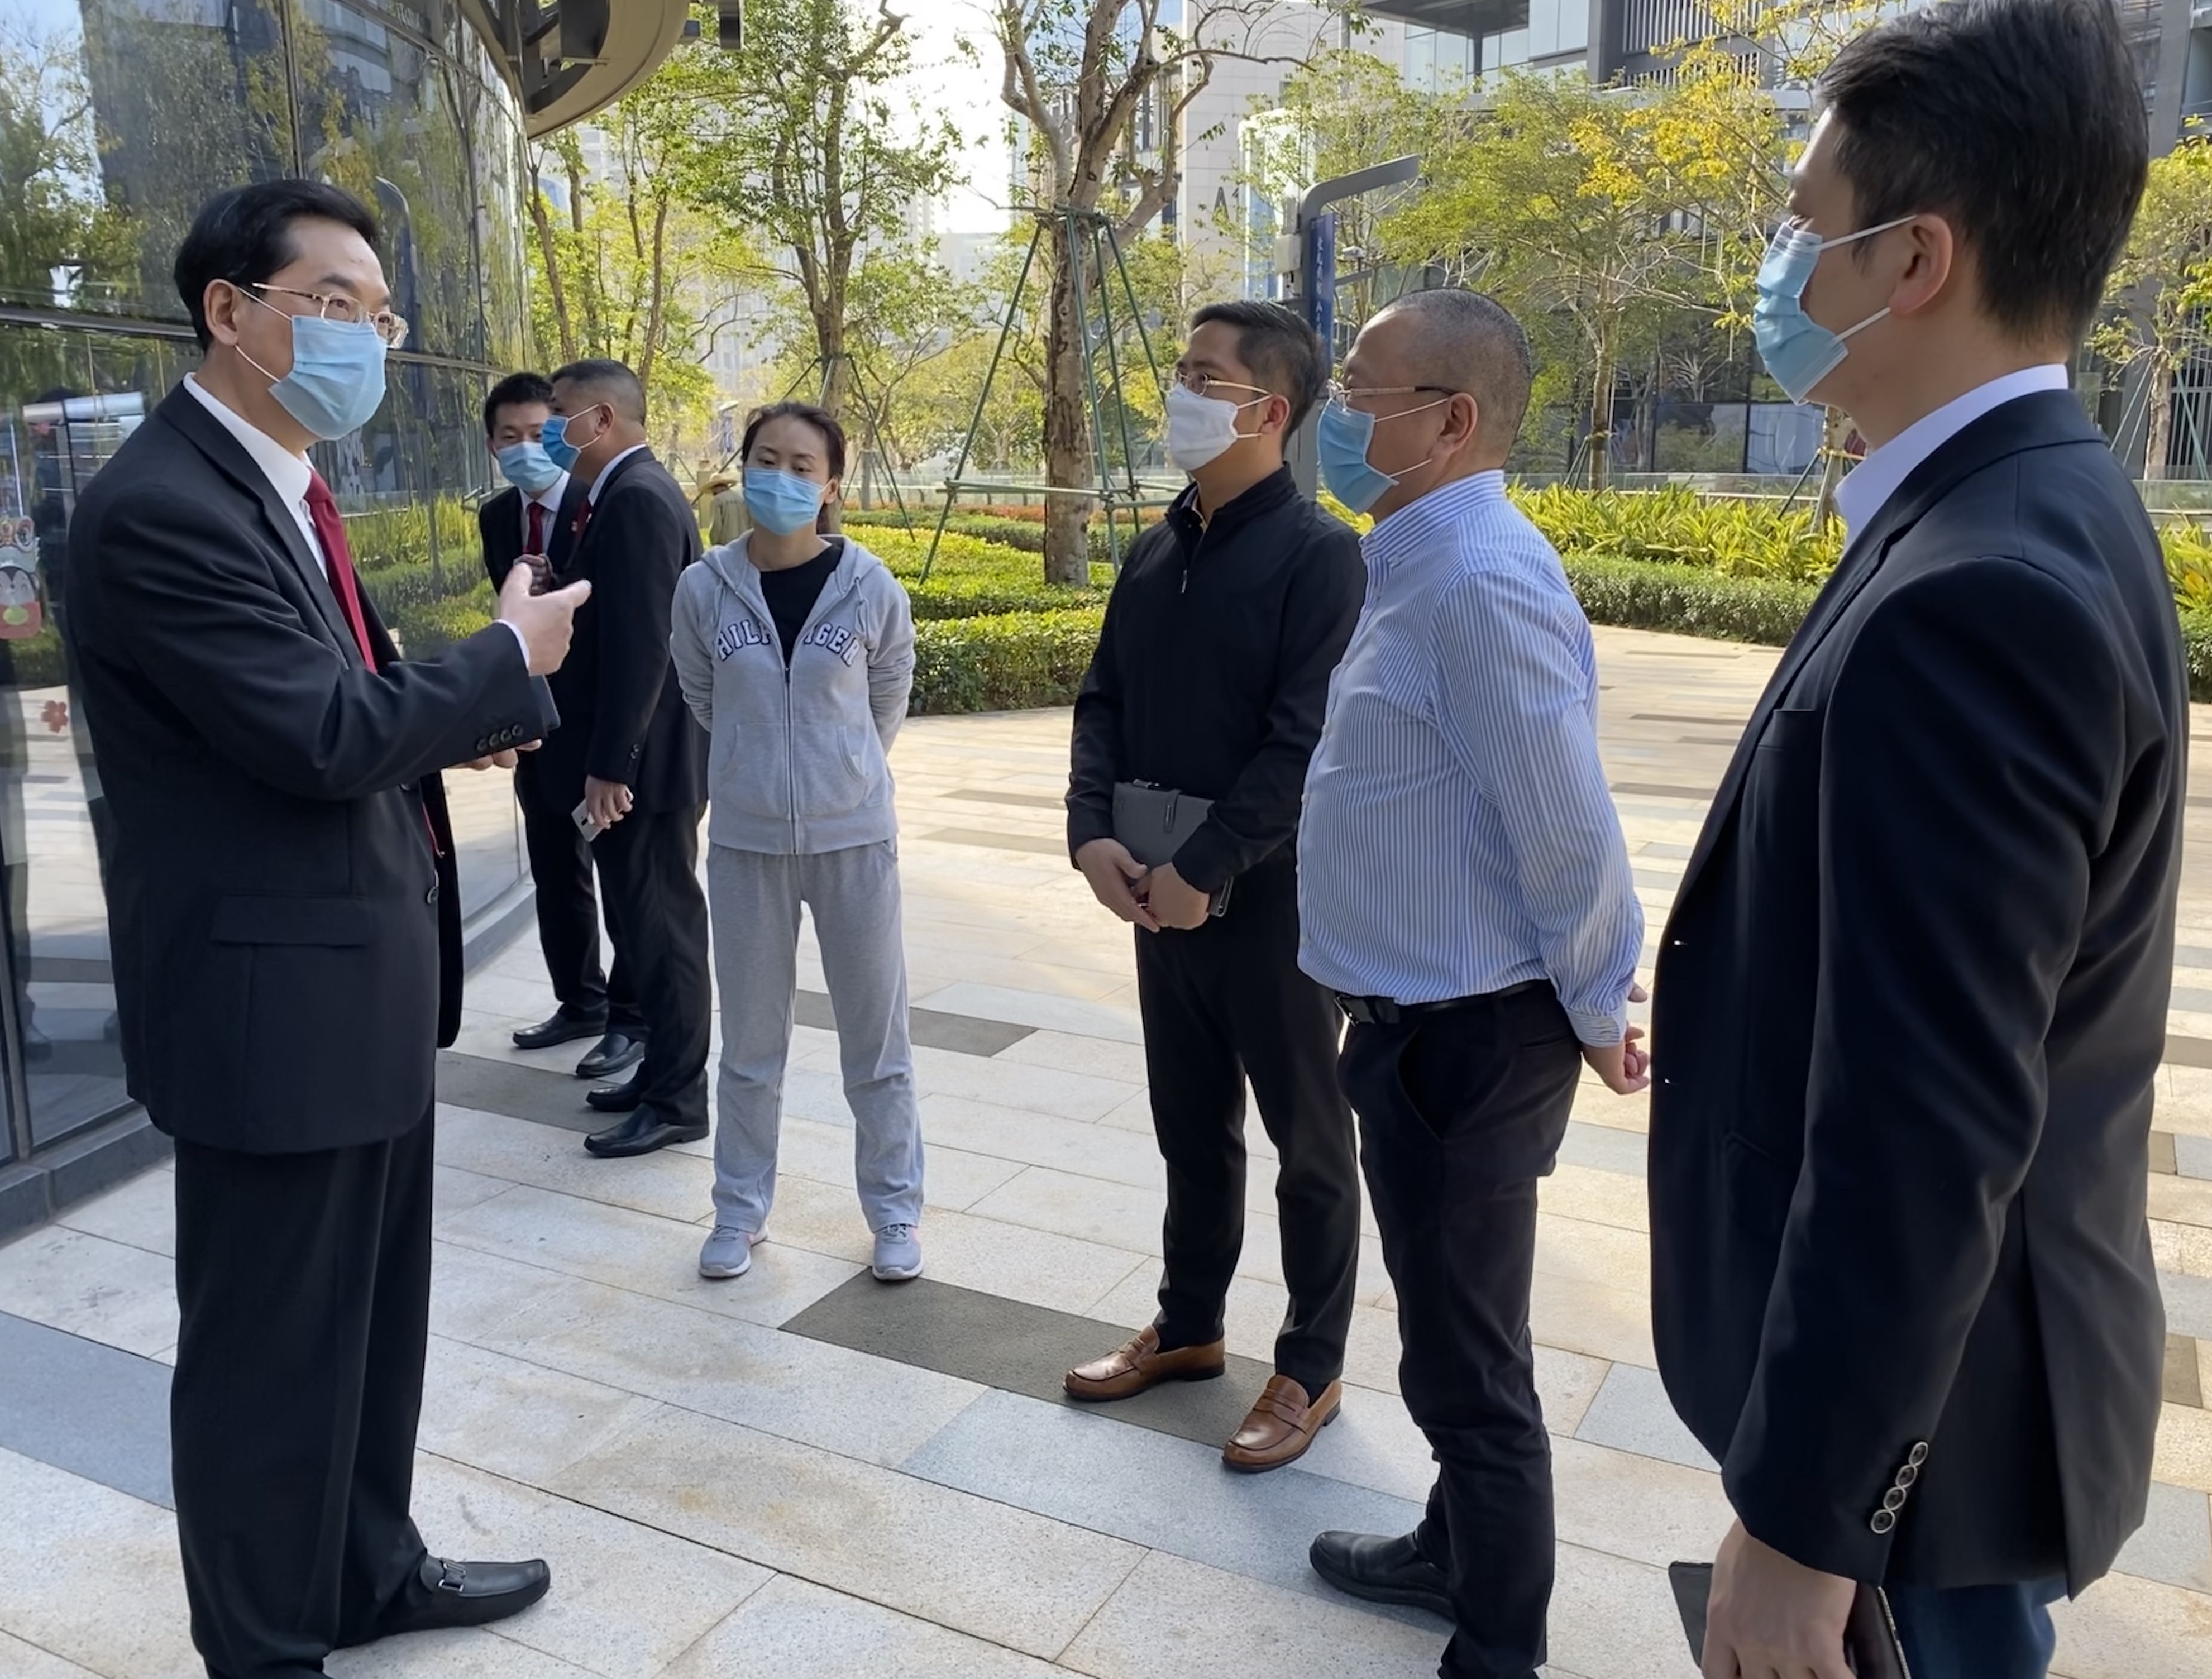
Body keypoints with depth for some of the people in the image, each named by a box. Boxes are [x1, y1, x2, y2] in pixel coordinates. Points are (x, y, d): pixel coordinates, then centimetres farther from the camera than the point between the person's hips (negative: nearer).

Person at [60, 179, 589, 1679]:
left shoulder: (280, 483, 12)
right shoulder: (161, 508, -19)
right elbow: (328, 733, -25)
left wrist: (459, 714, -1)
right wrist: (506, 658, -11)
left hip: (362, 977, 10)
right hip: (276, 995, -10)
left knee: (374, 1317, 22)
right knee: (271, 1349, 8)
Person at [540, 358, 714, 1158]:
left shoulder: (637, 497, -16)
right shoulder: (628, 492, 15)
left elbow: (641, 644, -22)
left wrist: (611, 765, -21)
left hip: (641, 761, -10)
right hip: (633, 756, 10)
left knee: (660, 926, -1)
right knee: (647, 922, 17)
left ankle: (676, 1100, 10)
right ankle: (662, 1072, 29)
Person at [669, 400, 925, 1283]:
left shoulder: (871, 588, -9)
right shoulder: (704, 589, -6)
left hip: (854, 837, -1)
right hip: (746, 840, 1)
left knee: (876, 1037, 9)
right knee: (750, 1041, 13)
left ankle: (894, 1209, 24)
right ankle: (740, 1209, 29)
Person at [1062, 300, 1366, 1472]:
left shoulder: (1315, 552, -13)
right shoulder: (1157, 551, 9)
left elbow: (1306, 740, -20)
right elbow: (1103, 700, 9)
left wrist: (1206, 870, -19)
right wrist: (1093, 834, -7)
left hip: (1273, 895, -7)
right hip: (1159, 891, 7)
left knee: (1305, 1137, 9)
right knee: (1191, 1125, 19)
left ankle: (1310, 1369, 24)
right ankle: (1187, 1328, 37)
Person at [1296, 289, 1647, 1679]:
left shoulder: (1480, 582, -23)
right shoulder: (1422, 564, 10)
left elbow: (1569, 833, -23)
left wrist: (1595, 1013, -9)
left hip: (1466, 1042, -10)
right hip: (1419, 1025, 10)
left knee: (1468, 1367, 8)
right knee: (1452, 1336, 26)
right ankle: (1460, 1554, 48)